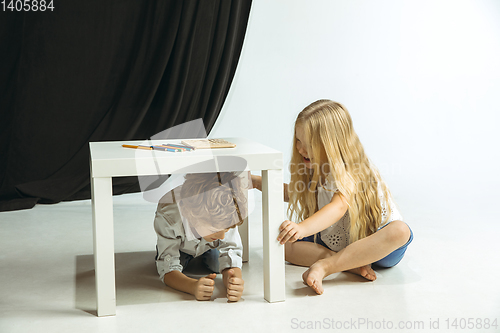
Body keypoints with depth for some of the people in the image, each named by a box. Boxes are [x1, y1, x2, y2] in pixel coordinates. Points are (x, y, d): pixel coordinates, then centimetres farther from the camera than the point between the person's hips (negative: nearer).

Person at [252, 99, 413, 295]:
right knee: (285, 242, -13)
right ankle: (351, 264, -28)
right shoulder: (314, 169, -1)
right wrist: (260, 183, 8)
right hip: (336, 243, 6)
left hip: (374, 243, -6)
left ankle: (324, 267, -43)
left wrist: (303, 228, -60)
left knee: (400, 231, -41)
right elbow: (294, 193, 20)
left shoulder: (350, 171, -24)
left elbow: (338, 207, -43)